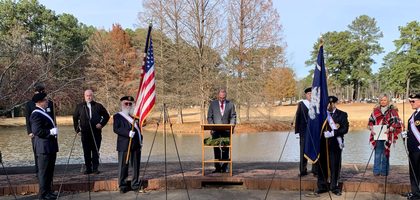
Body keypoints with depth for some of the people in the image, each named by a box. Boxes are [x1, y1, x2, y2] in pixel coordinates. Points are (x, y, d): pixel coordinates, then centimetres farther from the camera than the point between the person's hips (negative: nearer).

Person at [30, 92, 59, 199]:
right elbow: (37, 131, -24)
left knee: (50, 170, 14)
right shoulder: (36, 115, -16)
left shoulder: (44, 112, 18)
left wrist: (54, 130, 15)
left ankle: (47, 190, 22)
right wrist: (51, 132, -19)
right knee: (44, 170, -3)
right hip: (44, 147, -10)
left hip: (50, 147, 10)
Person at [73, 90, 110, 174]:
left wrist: (102, 124, -6)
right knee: (86, 152, 5)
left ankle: (95, 168, 11)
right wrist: (77, 130, 9)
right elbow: (75, 118, 16)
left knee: (95, 152, 3)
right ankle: (88, 168, 13)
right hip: (85, 134, 1)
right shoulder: (79, 106, 9)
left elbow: (106, 116, 9)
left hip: (96, 133, -1)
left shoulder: (98, 106, 4)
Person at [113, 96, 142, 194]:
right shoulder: (117, 116, 6)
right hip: (124, 145, -4)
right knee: (123, 166, 0)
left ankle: (135, 185, 16)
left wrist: (140, 143, 12)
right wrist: (128, 133, -20)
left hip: (136, 145, 4)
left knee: (136, 166, 5)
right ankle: (122, 186, 10)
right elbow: (116, 129, -8)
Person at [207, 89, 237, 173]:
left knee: (225, 149, 0)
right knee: (216, 149, 0)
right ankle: (217, 167, 7)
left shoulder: (231, 104, 7)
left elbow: (233, 117, 9)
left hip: (226, 130, 0)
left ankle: (224, 167, 9)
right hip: (215, 130, 0)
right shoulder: (212, 104, 7)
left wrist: (231, 127, -5)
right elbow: (209, 117, 7)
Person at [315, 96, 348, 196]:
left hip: (335, 144, -2)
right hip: (323, 144, 2)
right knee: (322, 165, 6)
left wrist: (332, 133, -15)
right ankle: (322, 187, 18)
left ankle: (335, 187, 16)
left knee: (335, 166, 2)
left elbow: (345, 129, -4)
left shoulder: (342, 115, 3)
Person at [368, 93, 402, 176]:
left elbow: (396, 122, -3)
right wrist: (371, 128, -6)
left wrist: (389, 129, -18)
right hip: (377, 135, 2)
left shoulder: (392, 110, 3)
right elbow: (371, 120, 11)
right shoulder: (376, 110, 12)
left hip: (387, 135, -2)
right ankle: (376, 171, 8)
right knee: (377, 153, 2)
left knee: (385, 153, 1)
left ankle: (384, 171, 11)